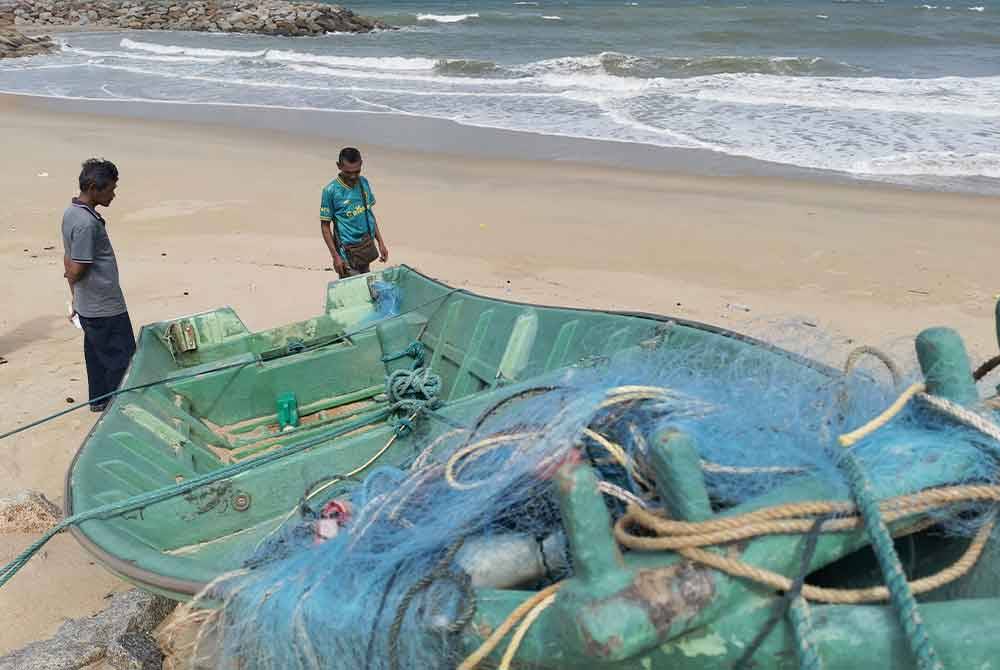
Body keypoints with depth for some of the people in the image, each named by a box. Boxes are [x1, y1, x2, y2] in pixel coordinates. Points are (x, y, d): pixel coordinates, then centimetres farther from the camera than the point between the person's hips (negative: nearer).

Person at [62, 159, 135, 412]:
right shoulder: (87, 223, -25)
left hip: (88, 305, 10)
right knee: (122, 358, 2)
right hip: (106, 307, -10)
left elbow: (68, 260, 14)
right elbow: (77, 270, -24)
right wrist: (71, 276, 0)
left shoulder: (71, 213, 7)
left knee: (97, 354, 22)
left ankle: (99, 399, 35)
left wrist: (75, 297, 19)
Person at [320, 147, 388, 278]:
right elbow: (325, 226, -9)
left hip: (367, 246, 5)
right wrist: (335, 256, -14)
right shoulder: (331, 191, -14)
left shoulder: (364, 183, 2)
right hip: (348, 251, -5)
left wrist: (380, 243, 11)